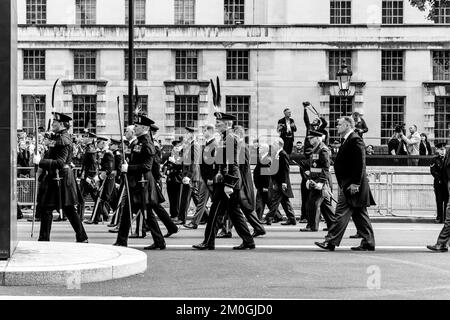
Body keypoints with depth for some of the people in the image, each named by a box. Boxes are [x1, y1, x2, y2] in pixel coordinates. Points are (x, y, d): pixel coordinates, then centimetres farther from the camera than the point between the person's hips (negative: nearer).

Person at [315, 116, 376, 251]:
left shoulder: (355, 140, -13)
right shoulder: (348, 140, 19)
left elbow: (360, 163, -20)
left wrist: (355, 183, -23)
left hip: (351, 185, -10)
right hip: (348, 184, 10)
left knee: (341, 213, -8)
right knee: (359, 215, 10)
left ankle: (331, 242, -7)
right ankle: (368, 243, 13)